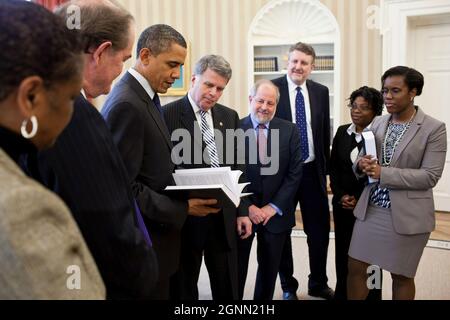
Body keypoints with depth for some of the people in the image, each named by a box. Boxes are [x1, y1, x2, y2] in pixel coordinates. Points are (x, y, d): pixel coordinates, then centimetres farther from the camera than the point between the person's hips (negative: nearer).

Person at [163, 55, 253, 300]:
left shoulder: (230, 116, 10)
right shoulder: (168, 114, -7)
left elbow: (236, 167, 13)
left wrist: (242, 211, 10)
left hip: (224, 216, 5)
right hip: (184, 216, -4)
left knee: (228, 290, 14)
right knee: (184, 288, 12)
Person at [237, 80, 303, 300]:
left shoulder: (289, 131, 0)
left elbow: (294, 173, -2)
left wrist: (273, 207, -9)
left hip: (276, 212, 2)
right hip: (242, 211, -1)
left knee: (269, 268, 15)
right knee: (236, 268, 9)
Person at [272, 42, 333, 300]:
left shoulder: (321, 92, 5)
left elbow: (325, 133, 9)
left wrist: (325, 170, 8)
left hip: (313, 171, 3)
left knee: (320, 229, 11)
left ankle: (318, 283, 31)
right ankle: (288, 286, 29)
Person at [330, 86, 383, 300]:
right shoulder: (342, 132, 7)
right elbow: (333, 168, 9)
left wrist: (360, 199, -12)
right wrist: (340, 195, -3)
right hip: (342, 203, 4)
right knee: (342, 251, 10)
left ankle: (370, 295, 20)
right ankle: (342, 294, 25)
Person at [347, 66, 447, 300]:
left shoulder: (434, 128, -9)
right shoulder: (377, 123, 6)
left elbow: (430, 176, -15)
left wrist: (383, 173, -22)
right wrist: (362, 164, -13)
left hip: (406, 215, -4)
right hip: (371, 209, 5)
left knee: (401, 276, 11)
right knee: (355, 267, 7)